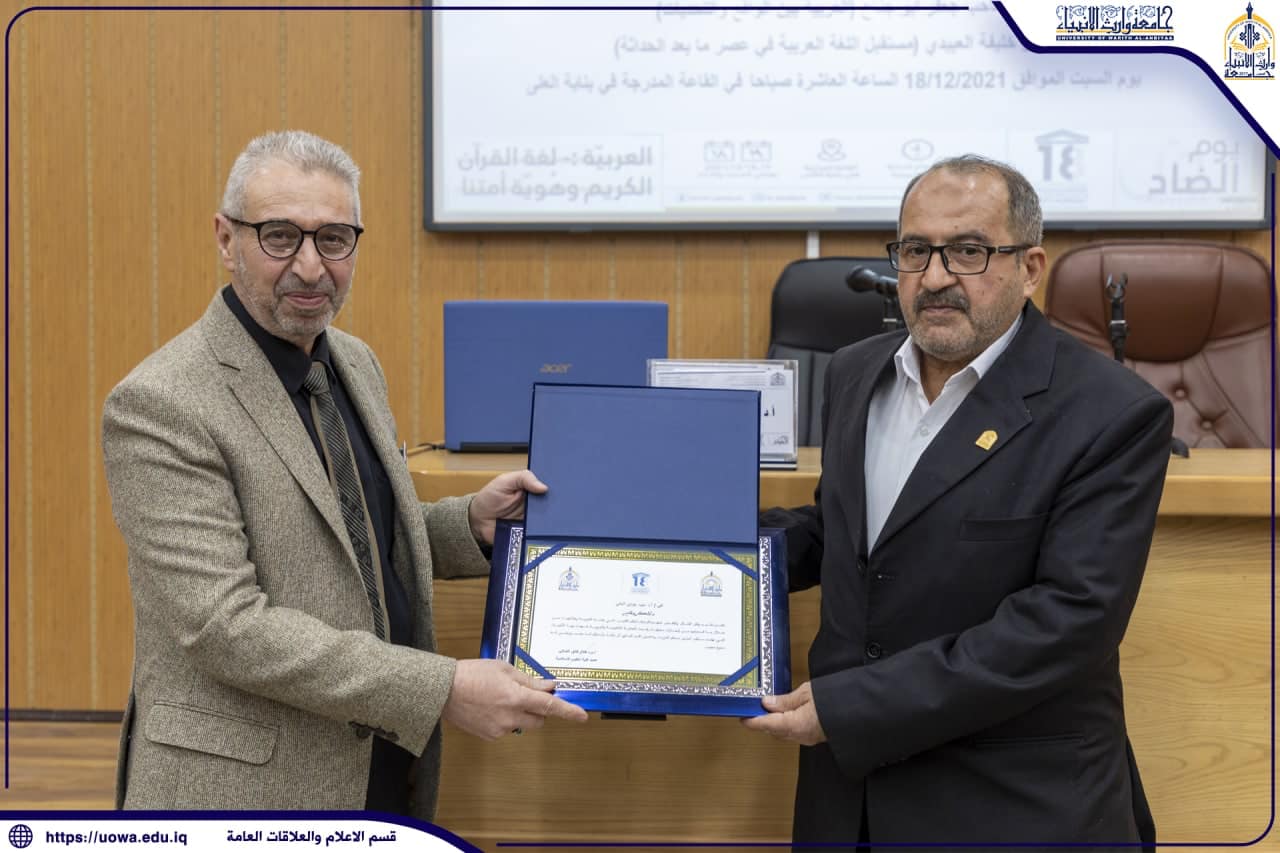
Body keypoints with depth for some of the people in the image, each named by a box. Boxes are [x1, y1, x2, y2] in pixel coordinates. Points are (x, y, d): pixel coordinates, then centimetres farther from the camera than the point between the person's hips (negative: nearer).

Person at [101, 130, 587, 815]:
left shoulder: (355, 362, 6)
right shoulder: (159, 404, -17)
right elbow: (225, 626, -23)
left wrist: (470, 524, -3)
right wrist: (444, 690, -25)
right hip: (246, 784, -6)